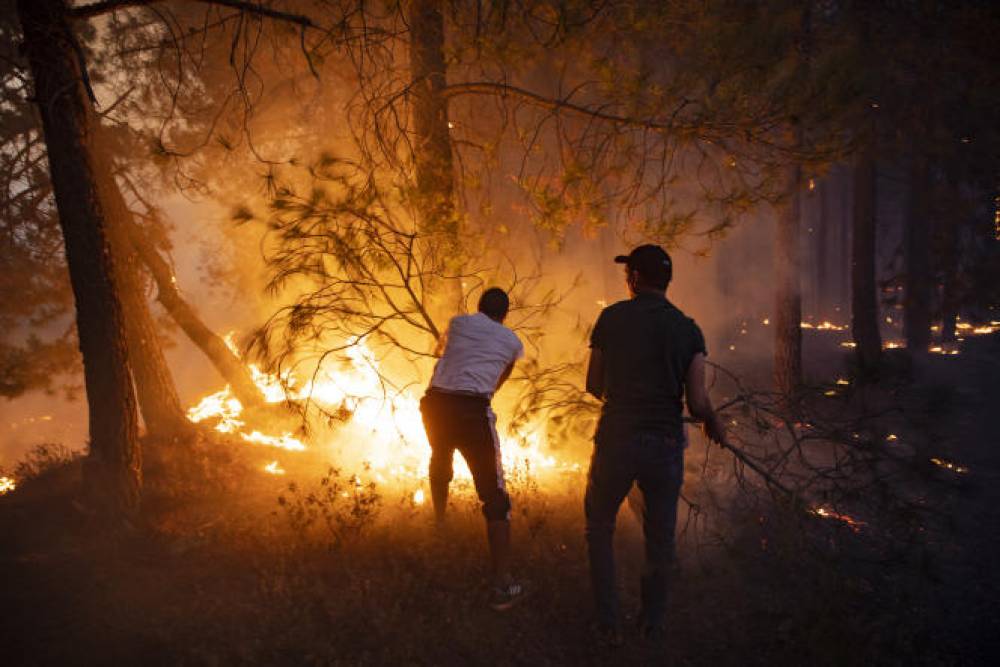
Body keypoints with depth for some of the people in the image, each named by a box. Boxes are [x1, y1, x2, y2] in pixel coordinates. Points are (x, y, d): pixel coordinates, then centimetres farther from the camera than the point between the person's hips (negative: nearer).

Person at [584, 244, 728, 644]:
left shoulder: (612, 317, -3)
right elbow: (697, 403, -6)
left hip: (616, 440, -1)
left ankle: (609, 624, 16)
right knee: (660, 536, 19)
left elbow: (593, 385, 4)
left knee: (599, 527, 18)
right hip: (665, 445, 2)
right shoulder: (688, 330, 0)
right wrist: (714, 426, 16)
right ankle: (653, 622, 30)